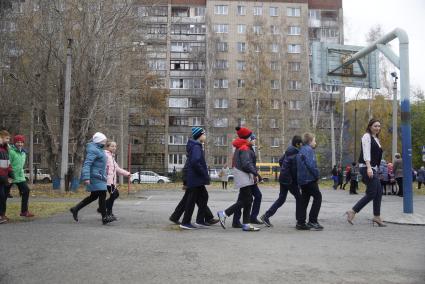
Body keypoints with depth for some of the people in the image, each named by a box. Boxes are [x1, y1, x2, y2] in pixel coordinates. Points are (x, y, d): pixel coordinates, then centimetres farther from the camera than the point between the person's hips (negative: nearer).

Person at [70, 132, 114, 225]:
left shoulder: (98, 149, 18)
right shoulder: (93, 150, -14)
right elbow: (86, 164, -22)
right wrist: (86, 178, -29)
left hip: (99, 177, 11)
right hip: (95, 177, -11)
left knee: (93, 196, 14)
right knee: (102, 195, -10)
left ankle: (75, 209, 22)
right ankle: (104, 218, -6)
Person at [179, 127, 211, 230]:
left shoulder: (197, 146, 15)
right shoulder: (196, 147, -16)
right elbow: (195, 162, -28)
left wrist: (205, 175, 14)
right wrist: (205, 174, -20)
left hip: (197, 179, 10)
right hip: (195, 179, -10)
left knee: (204, 197, 15)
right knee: (192, 200, -3)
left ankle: (200, 220, 20)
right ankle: (185, 222, 6)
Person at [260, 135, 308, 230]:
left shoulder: (288, 151, 10)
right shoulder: (296, 154, -17)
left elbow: (280, 161, 19)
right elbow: (295, 169, -19)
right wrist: (297, 181, -7)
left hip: (283, 178, 9)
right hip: (290, 180, -9)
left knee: (281, 198, 16)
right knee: (299, 198, 0)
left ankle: (266, 216, 16)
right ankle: (300, 223, 3)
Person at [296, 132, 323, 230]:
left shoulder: (301, 150, 17)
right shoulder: (309, 150, -11)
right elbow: (311, 165, -22)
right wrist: (317, 175, -11)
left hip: (302, 179, 9)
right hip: (310, 178, -9)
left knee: (304, 200, 13)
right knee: (318, 197, -1)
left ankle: (301, 222, 14)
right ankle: (312, 221, -4)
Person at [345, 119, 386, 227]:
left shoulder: (376, 139, 20)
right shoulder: (367, 136, -6)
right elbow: (366, 153, -17)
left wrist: (375, 169, 18)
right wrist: (369, 167, -26)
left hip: (373, 168, 9)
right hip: (367, 168, -9)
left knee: (379, 192, 7)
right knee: (371, 193, -11)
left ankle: (377, 217, 14)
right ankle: (352, 211, -7)